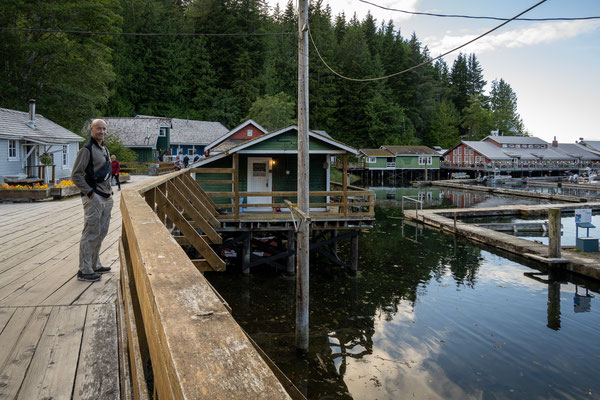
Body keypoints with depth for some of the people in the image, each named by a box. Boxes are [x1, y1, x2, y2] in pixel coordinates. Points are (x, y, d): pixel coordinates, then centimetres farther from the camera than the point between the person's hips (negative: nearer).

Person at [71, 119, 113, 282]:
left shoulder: (105, 150, 17)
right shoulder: (87, 149, -10)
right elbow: (76, 175, -14)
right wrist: (90, 193, -17)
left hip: (106, 198, 9)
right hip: (94, 198, -9)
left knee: (101, 232, 15)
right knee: (91, 233, -6)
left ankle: (95, 265, 26)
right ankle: (84, 271, 0)